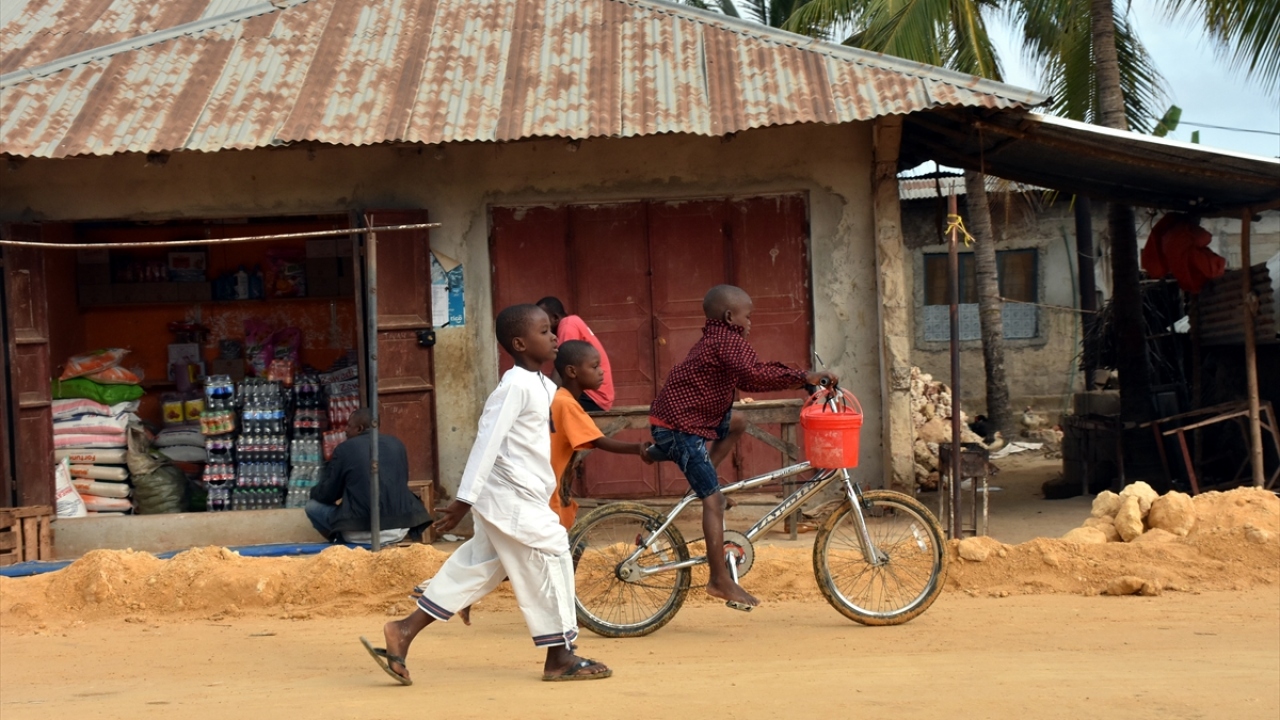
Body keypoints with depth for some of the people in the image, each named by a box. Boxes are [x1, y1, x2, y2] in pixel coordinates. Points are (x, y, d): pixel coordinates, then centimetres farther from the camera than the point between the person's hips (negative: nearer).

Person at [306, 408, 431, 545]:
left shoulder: (344, 448, -3)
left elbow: (326, 495, 4)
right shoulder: (397, 444, 10)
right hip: (399, 531, 4)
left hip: (360, 533, -4)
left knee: (312, 506, 17)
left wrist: (314, 491, 29)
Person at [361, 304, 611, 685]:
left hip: (519, 498, 10)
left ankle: (404, 631, 13)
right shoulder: (516, 386, -18)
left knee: (474, 569, 11)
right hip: (514, 500, -10)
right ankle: (560, 658, 10)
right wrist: (464, 500, -23)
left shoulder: (544, 386, 12)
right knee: (550, 559, -2)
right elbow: (487, 441, -21)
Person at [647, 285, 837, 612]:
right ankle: (721, 580, -8)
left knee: (736, 425, 27)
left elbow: (746, 381, 20)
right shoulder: (728, 340, -15)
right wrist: (804, 377, -30)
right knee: (713, 499, -9)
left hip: (680, 416, 10)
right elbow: (756, 373, -33)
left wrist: (798, 380, 14)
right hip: (682, 425, -10)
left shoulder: (716, 339, 17)